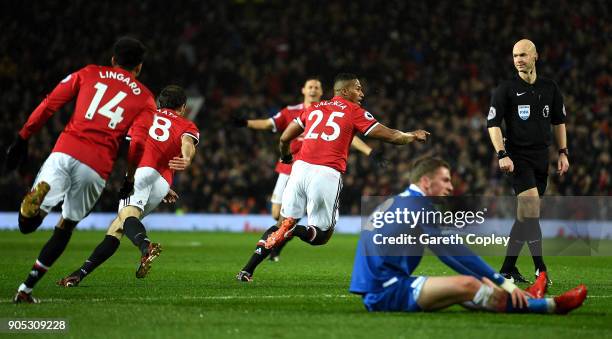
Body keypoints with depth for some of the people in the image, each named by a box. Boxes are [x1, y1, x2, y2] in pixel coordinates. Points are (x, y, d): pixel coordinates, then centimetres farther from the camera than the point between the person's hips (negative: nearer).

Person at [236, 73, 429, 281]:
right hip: (327, 174, -4)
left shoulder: (313, 109, 21)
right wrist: (412, 137, 28)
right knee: (321, 235, 9)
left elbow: (284, 139, 24)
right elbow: (389, 136, 9)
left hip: (301, 169, 4)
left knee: (283, 224, 17)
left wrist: (285, 157, 46)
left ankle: (247, 270, 3)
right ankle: (296, 231, -25)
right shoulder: (353, 112, 8)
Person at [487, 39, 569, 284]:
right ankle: (540, 269, -19)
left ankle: (507, 269, 14)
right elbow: (493, 124, -5)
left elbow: (559, 121, 18)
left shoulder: (550, 88, 8)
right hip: (518, 156, -5)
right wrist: (502, 155, -16)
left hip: (541, 156, 5)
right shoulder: (506, 89, -4)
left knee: (526, 216, 6)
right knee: (531, 206, -20)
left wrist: (563, 153, 11)